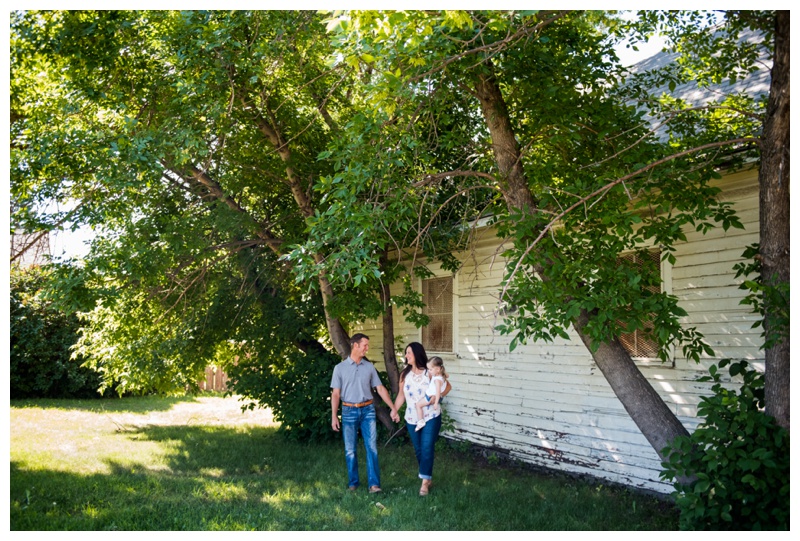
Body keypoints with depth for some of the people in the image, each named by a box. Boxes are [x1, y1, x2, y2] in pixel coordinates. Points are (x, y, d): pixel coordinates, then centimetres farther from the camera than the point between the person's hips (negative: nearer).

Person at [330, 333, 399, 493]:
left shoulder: (369, 367, 6)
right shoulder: (340, 368, 0)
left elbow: (380, 389, 8)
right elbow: (336, 394, -1)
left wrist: (393, 408, 3)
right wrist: (334, 416, -7)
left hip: (367, 410, 1)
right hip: (349, 411, -1)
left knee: (372, 447, -5)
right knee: (350, 450, 6)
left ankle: (374, 483, -4)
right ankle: (353, 482, 19)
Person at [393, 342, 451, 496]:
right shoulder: (404, 374, 2)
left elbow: (447, 386, -1)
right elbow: (402, 394, 7)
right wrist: (394, 410, -3)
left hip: (431, 417, -4)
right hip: (412, 418, 4)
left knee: (427, 449, -8)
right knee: (418, 450, 10)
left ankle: (425, 481, -3)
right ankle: (428, 477, 26)